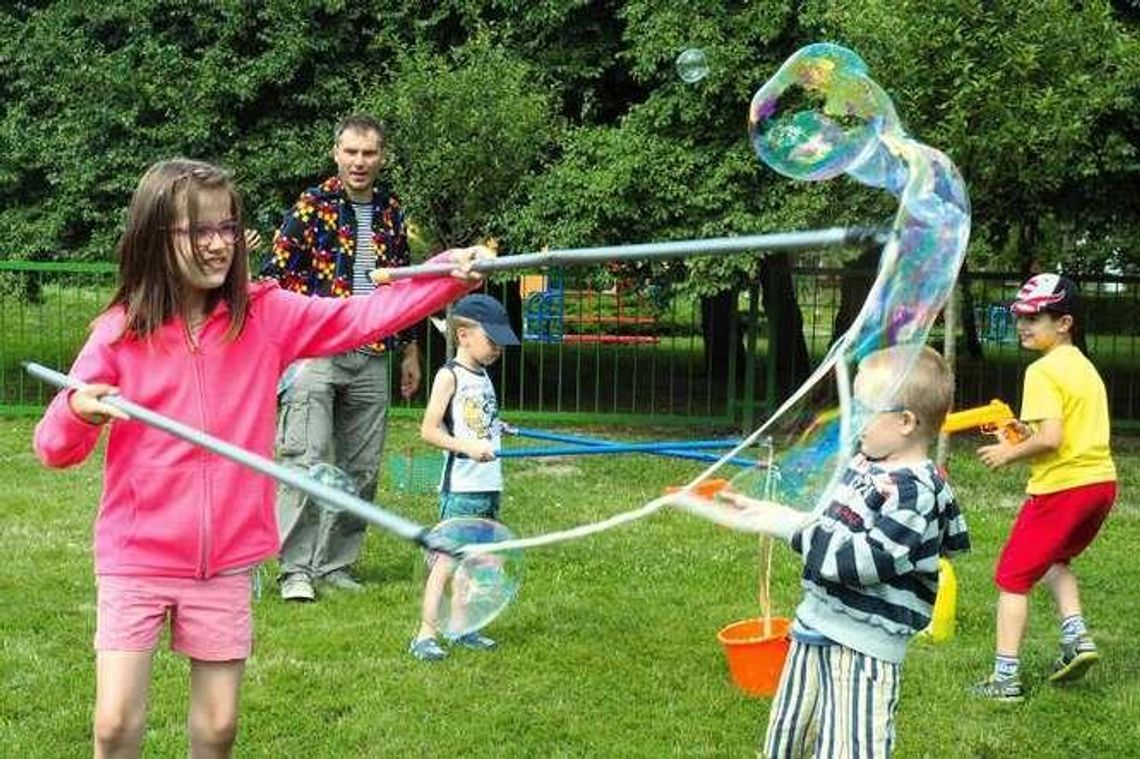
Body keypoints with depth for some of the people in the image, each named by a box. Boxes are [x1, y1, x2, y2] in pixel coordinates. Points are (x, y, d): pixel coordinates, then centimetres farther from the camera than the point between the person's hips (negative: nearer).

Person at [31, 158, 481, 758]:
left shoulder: (266, 316, 0)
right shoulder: (120, 333, -5)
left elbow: (359, 317, -6)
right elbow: (54, 448, -3)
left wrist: (447, 279, -19)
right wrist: (80, 412, -26)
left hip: (226, 560, 2)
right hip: (136, 557, -2)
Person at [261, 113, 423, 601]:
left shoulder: (391, 213, 13)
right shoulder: (311, 207, -3)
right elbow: (275, 276, -4)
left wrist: (409, 350, 20)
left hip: (371, 359, 5)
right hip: (315, 354, -5)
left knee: (361, 468, 7)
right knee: (306, 461, -9)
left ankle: (336, 564, 17)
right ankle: (295, 570, -5)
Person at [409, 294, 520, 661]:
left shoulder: (484, 377, 15)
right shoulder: (449, 375, -9)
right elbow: (429, 430, -15)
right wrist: (468, 446, -24)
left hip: (489, 485, 8)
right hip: (460, 487, -8)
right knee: (446, 560, -9)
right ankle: (426, 635, -6)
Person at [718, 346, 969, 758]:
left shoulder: (915, 492, -21)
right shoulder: (865, 464, 7)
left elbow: (857, 561, -27)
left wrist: (791, 525, -20)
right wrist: (765, 511, 16)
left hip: (862, 643, -9)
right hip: (817, 626, 9)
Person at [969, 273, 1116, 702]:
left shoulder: (1044, 371, -13)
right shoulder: (1085, 366, 14)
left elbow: (1050, 439, -23)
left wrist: (1010, 453, -7)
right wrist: (1025, 434, 13)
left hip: (1061, 486, -9)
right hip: (1101, 479, 9)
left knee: (1013, 578, 2)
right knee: (1054, 559, 31)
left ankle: (1006, 678, 1)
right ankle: (1076, 638, 14)